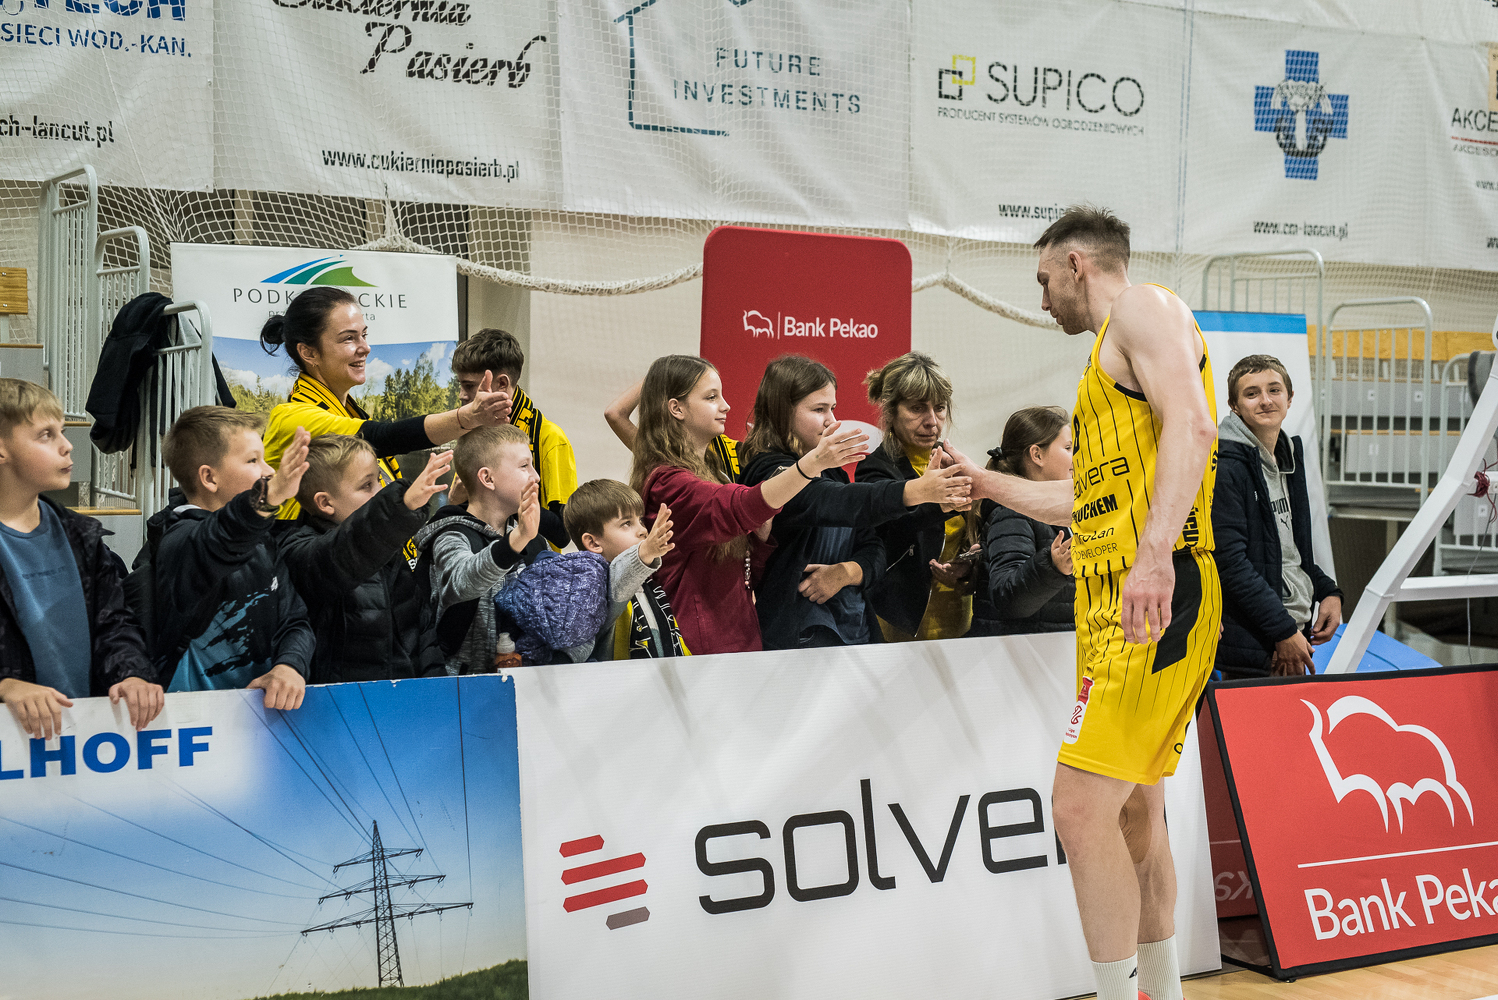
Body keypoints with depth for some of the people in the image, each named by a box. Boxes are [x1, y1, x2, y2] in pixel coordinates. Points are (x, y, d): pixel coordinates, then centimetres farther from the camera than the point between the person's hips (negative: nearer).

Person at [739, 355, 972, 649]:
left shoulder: (832, 472, 18)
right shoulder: (769, 472, -9)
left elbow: (873, 548, 15)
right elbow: (831, 502, -28)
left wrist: (845, 572, -7)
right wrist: (914, 492, -38)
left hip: (853, 631, 8)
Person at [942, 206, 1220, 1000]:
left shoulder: (1143, 309, -3)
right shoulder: (1110, 359, 27)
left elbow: (1191, 425, -21)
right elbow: (1083, 499, 35)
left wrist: (1155, 552, -32)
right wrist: (981, 480, 41)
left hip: (1156, 595, -11)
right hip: (1114, 603, 11)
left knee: (1082, 807, -15)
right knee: (1132, 809, 16)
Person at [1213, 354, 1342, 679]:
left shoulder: (1289, 457, 14)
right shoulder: (1226, 466, -13)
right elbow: (1230, 561, -19)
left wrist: (1328, 591, 9)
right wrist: (1284, 631, -18)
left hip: (1294, 630, 8)